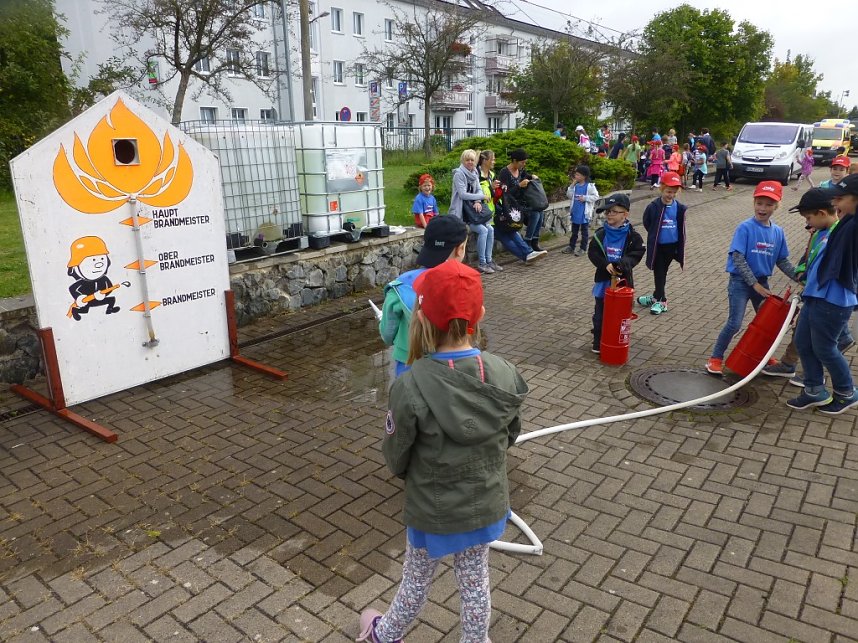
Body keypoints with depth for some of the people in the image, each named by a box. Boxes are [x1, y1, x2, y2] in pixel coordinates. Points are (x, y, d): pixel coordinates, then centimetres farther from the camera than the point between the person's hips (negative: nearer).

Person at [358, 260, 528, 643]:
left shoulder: (410, 387, -31)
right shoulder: (505, 376, -19)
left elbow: (395, 459, -15)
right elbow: (510, 436, -1)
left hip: (432, 511, -2)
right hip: (486, 506, 3)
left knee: (416, 582, 24)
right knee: (476, 581, 25)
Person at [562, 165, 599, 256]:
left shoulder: (590, 186, -10)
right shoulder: (575, 186, 5)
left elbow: (596, 196, -11)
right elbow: (569, 196, 5)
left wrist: (585, 198, -19)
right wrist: (572, 185, -4)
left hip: (584, 214, -6)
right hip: (575, 213, 6)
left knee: (584, 232, 6)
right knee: (574, 231, 15)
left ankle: (582, 248, 11)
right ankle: (571, 247, 24)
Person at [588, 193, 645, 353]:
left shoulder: (632, 235, -7)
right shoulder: (601, 234, -2)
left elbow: (636, 254, -11)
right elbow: (592, 253, -5)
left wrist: (622, 263, -30)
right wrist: (606, 265, -21)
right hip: (603, 279, 2)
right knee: (600, 312, 10)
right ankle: (598, 341, 23)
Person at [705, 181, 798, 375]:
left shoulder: (778, 232, 2)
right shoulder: (745, 228, -14)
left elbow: (782, 261, 10)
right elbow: (738, 259, -18)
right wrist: (755, 284, -19)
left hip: (762, 282, 6)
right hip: (741, 281, -6)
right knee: (734, 324, -10)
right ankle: (715, 359, 4)